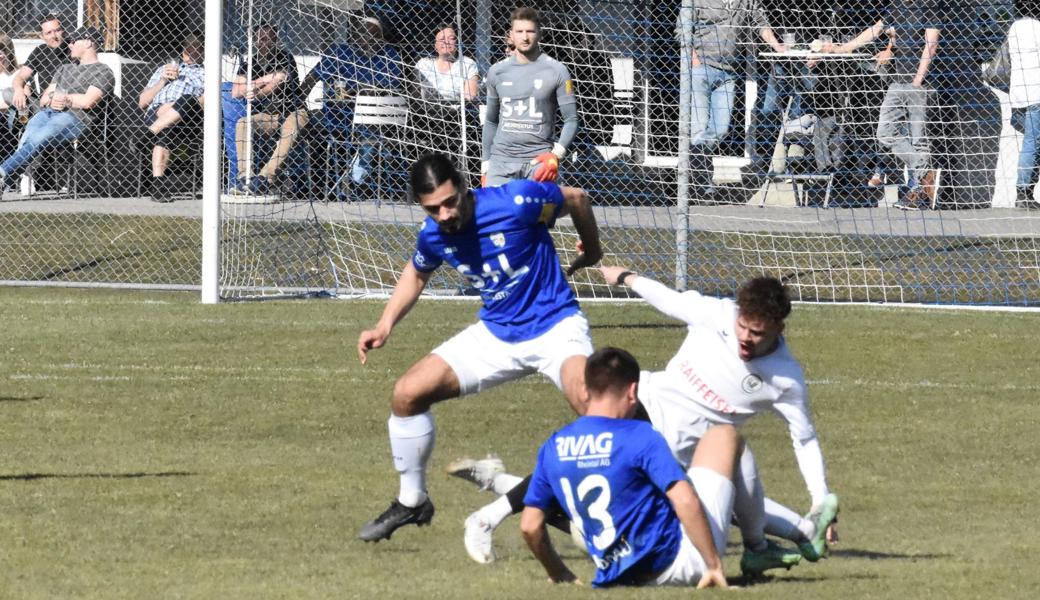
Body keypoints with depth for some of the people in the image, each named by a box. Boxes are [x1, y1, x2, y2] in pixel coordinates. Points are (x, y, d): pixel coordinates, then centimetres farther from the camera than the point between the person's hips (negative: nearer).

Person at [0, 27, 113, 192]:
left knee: (37, 140, -33)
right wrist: (51, 100, 1)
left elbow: (87, 102, -6)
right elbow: (43, 100, 26)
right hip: (47, 113, 6)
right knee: (25, 140, -27)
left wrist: (62, 97, 7)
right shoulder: (65, 69, 34)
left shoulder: (103, 72, 10)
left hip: (75, 117, -6)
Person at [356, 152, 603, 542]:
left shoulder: (515, 203, -24)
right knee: (407, 393, -1)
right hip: (496, 334, 6)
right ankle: (412, 502, 19)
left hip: (554, 324, -6)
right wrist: (385, 326, 4)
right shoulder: (433, 235, -7)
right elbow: (416, 274, 18)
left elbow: (576, 200, -4)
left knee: (588, 397, -36)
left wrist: (591, 253, 12)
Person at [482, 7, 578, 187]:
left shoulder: (556, 71, 1)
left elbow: (571, 120, 0)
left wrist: (556, 154, -15)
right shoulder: (497, 72, 12)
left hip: (539, 160, -3)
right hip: (502, 158, 3)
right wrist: (485, 165, 16)